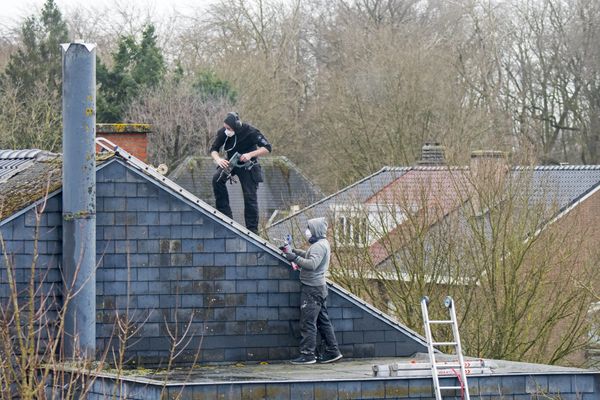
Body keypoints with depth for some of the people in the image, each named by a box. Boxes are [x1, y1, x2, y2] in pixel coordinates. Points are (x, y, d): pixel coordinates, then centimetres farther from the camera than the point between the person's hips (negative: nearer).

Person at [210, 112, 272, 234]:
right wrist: (218, 159, -29)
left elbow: (267, 148, -22)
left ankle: (252, 229, 4)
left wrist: (250, 154, -35)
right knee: (217, 179, -26)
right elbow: (214, 149, -6)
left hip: (247, 164, -3)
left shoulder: (250, 132, -25)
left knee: (250, 197, -8)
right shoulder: (222, 132, -16)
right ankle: (225, 215, -20)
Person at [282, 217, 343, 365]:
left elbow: (312, 264, -27)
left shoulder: (319, 246, -16)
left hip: (312, 289, -11)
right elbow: (310, 256, 25)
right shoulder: (322, 244, 17)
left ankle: (308, 354, -7)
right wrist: (294, 251, 15)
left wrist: (295, 258, -24)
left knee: (308, 322, -8)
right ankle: (332, 351, 17)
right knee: (323, 320, 14)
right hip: (319, 287, 11)